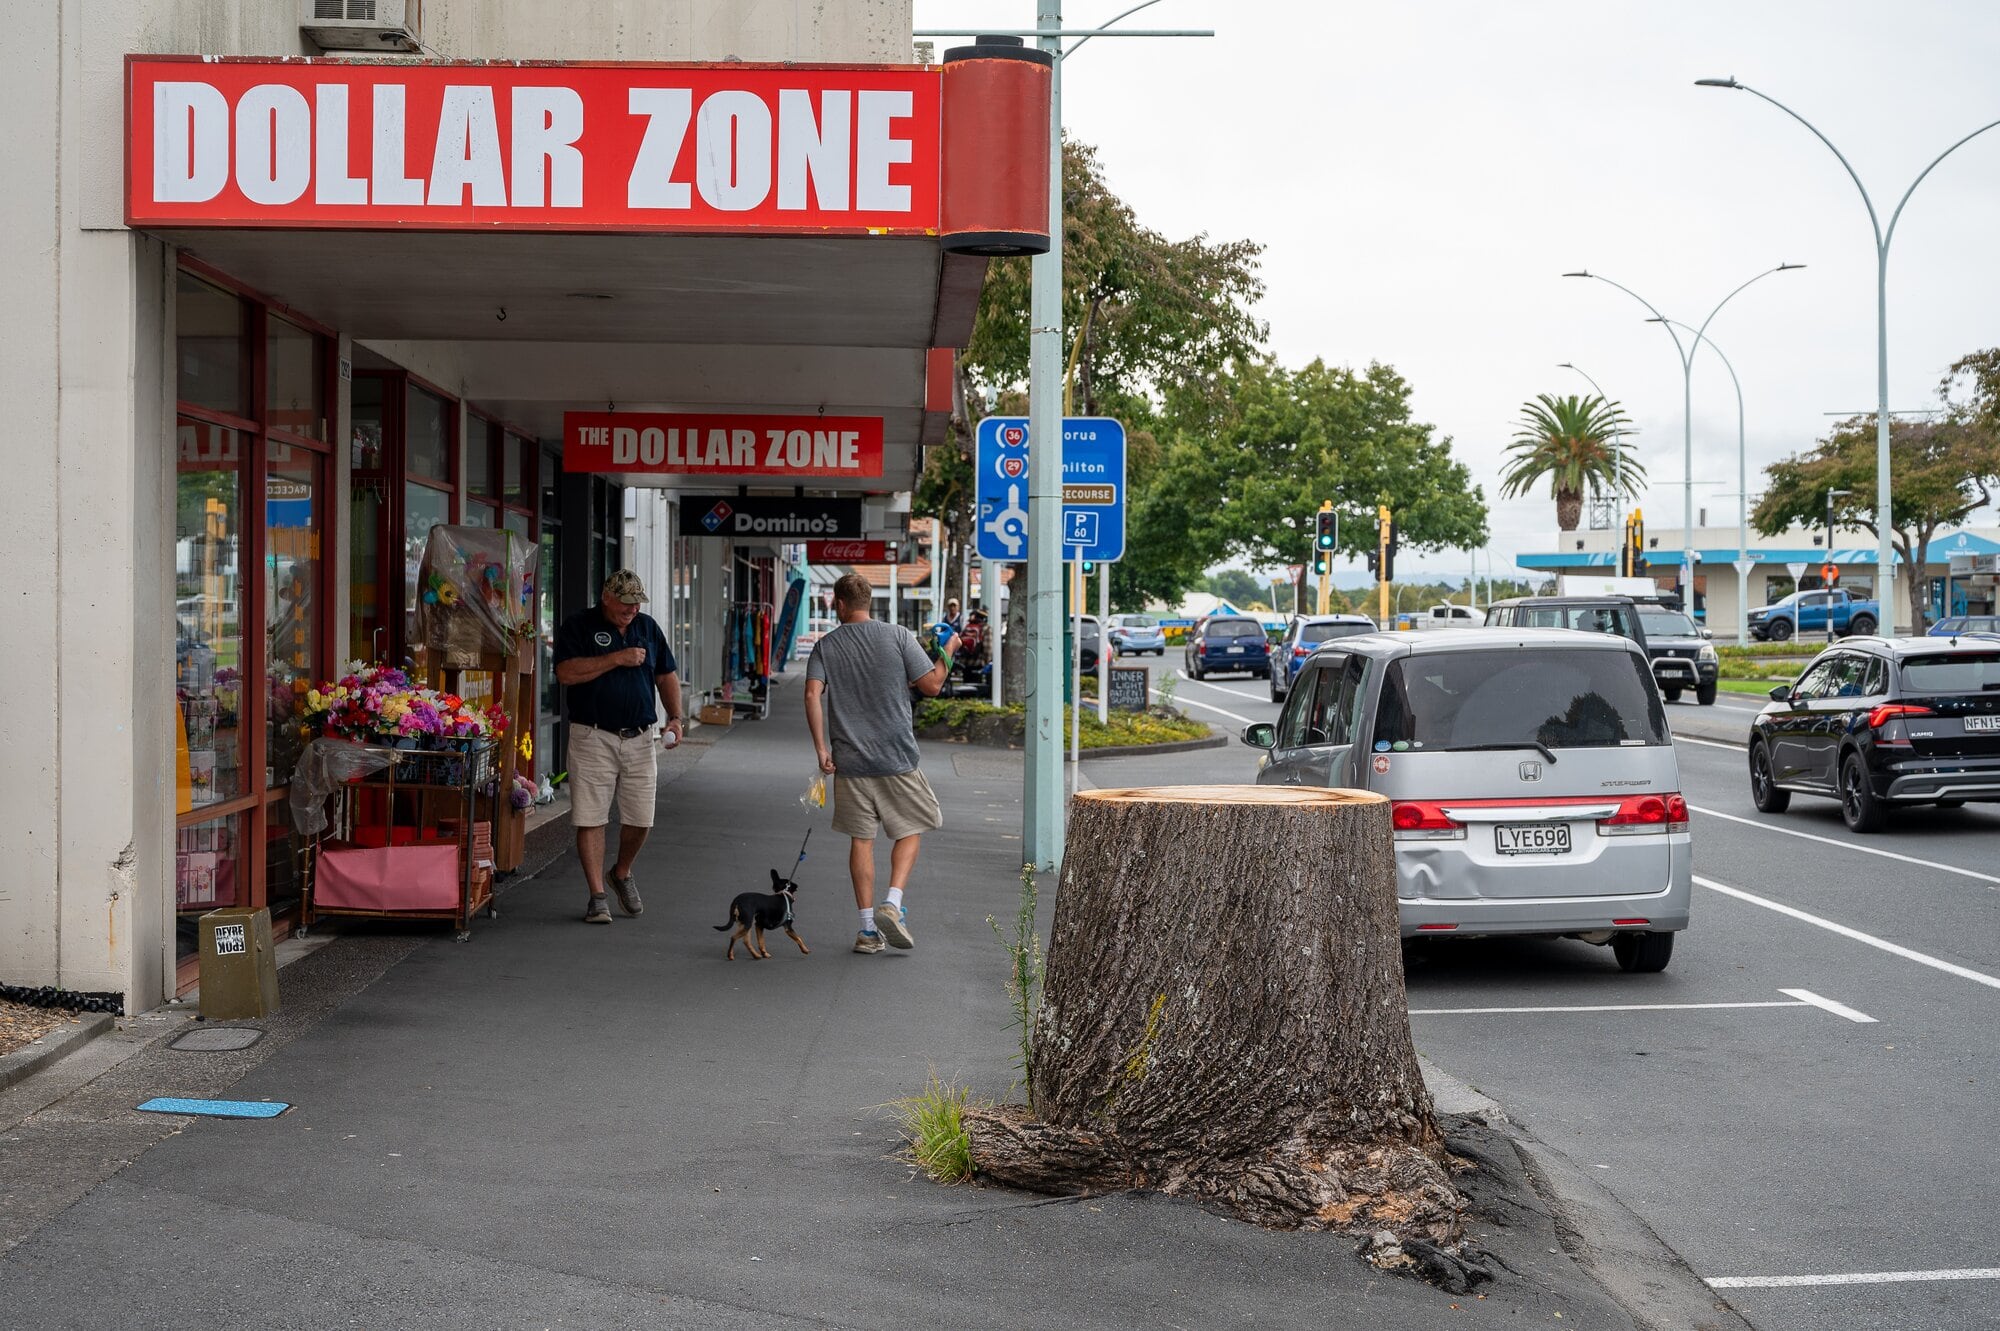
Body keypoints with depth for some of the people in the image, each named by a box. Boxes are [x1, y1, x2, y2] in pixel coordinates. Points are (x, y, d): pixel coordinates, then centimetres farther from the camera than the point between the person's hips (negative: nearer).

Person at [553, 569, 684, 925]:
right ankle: (597, 896, 3)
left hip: (640, 737, 4)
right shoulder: (578, 626, -2)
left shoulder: (647, 627, 14)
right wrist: (616, 659, -16)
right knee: (591, 818, -4)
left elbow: (667, 675, 20)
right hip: (593, 738, -4)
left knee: (640, 819, 4)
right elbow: (566, 673, -15)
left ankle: (623, 874, 31)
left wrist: (676, 717, 6)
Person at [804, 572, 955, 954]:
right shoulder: (898, 636, -2)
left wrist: (821, 748, -6)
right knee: (910, 830, 12)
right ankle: (893, 902, -7)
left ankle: (867, 929, 8)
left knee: (861, 839, 8)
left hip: (850, 761, 2)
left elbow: (813, 695, -10)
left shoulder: (825, 647, 3)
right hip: (897, 757, -2)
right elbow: (931, 685, -3)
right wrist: (947, 651, 14)